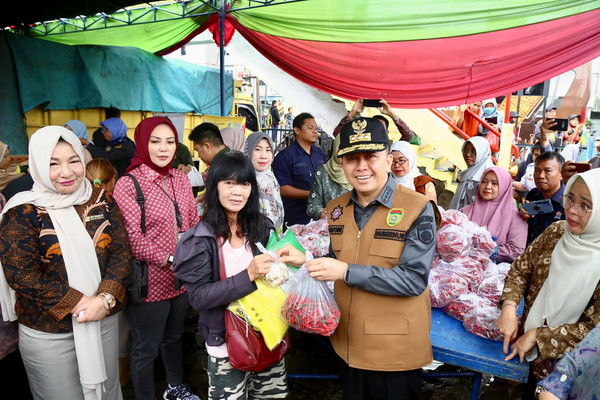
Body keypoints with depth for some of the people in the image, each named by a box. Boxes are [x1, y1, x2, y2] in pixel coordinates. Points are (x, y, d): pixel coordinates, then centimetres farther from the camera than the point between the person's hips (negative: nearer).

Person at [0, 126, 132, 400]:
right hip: (48, 333, -3)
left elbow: (121, 252, -3)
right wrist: (79, 303, -19)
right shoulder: (23, 212, -11)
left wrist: (105, 299, -17)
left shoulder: (102, 201, -1)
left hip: (105, 321, 4)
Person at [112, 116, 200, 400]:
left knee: (174, 337, 26)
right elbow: (133, 238, -20)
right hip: (151, 281, -6)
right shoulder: (127, 185, -14)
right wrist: (168, 260, -19)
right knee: (146, 349, 13)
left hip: (183, 278, 6)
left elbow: (193, 222, 7)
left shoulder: (181, 178, 4)